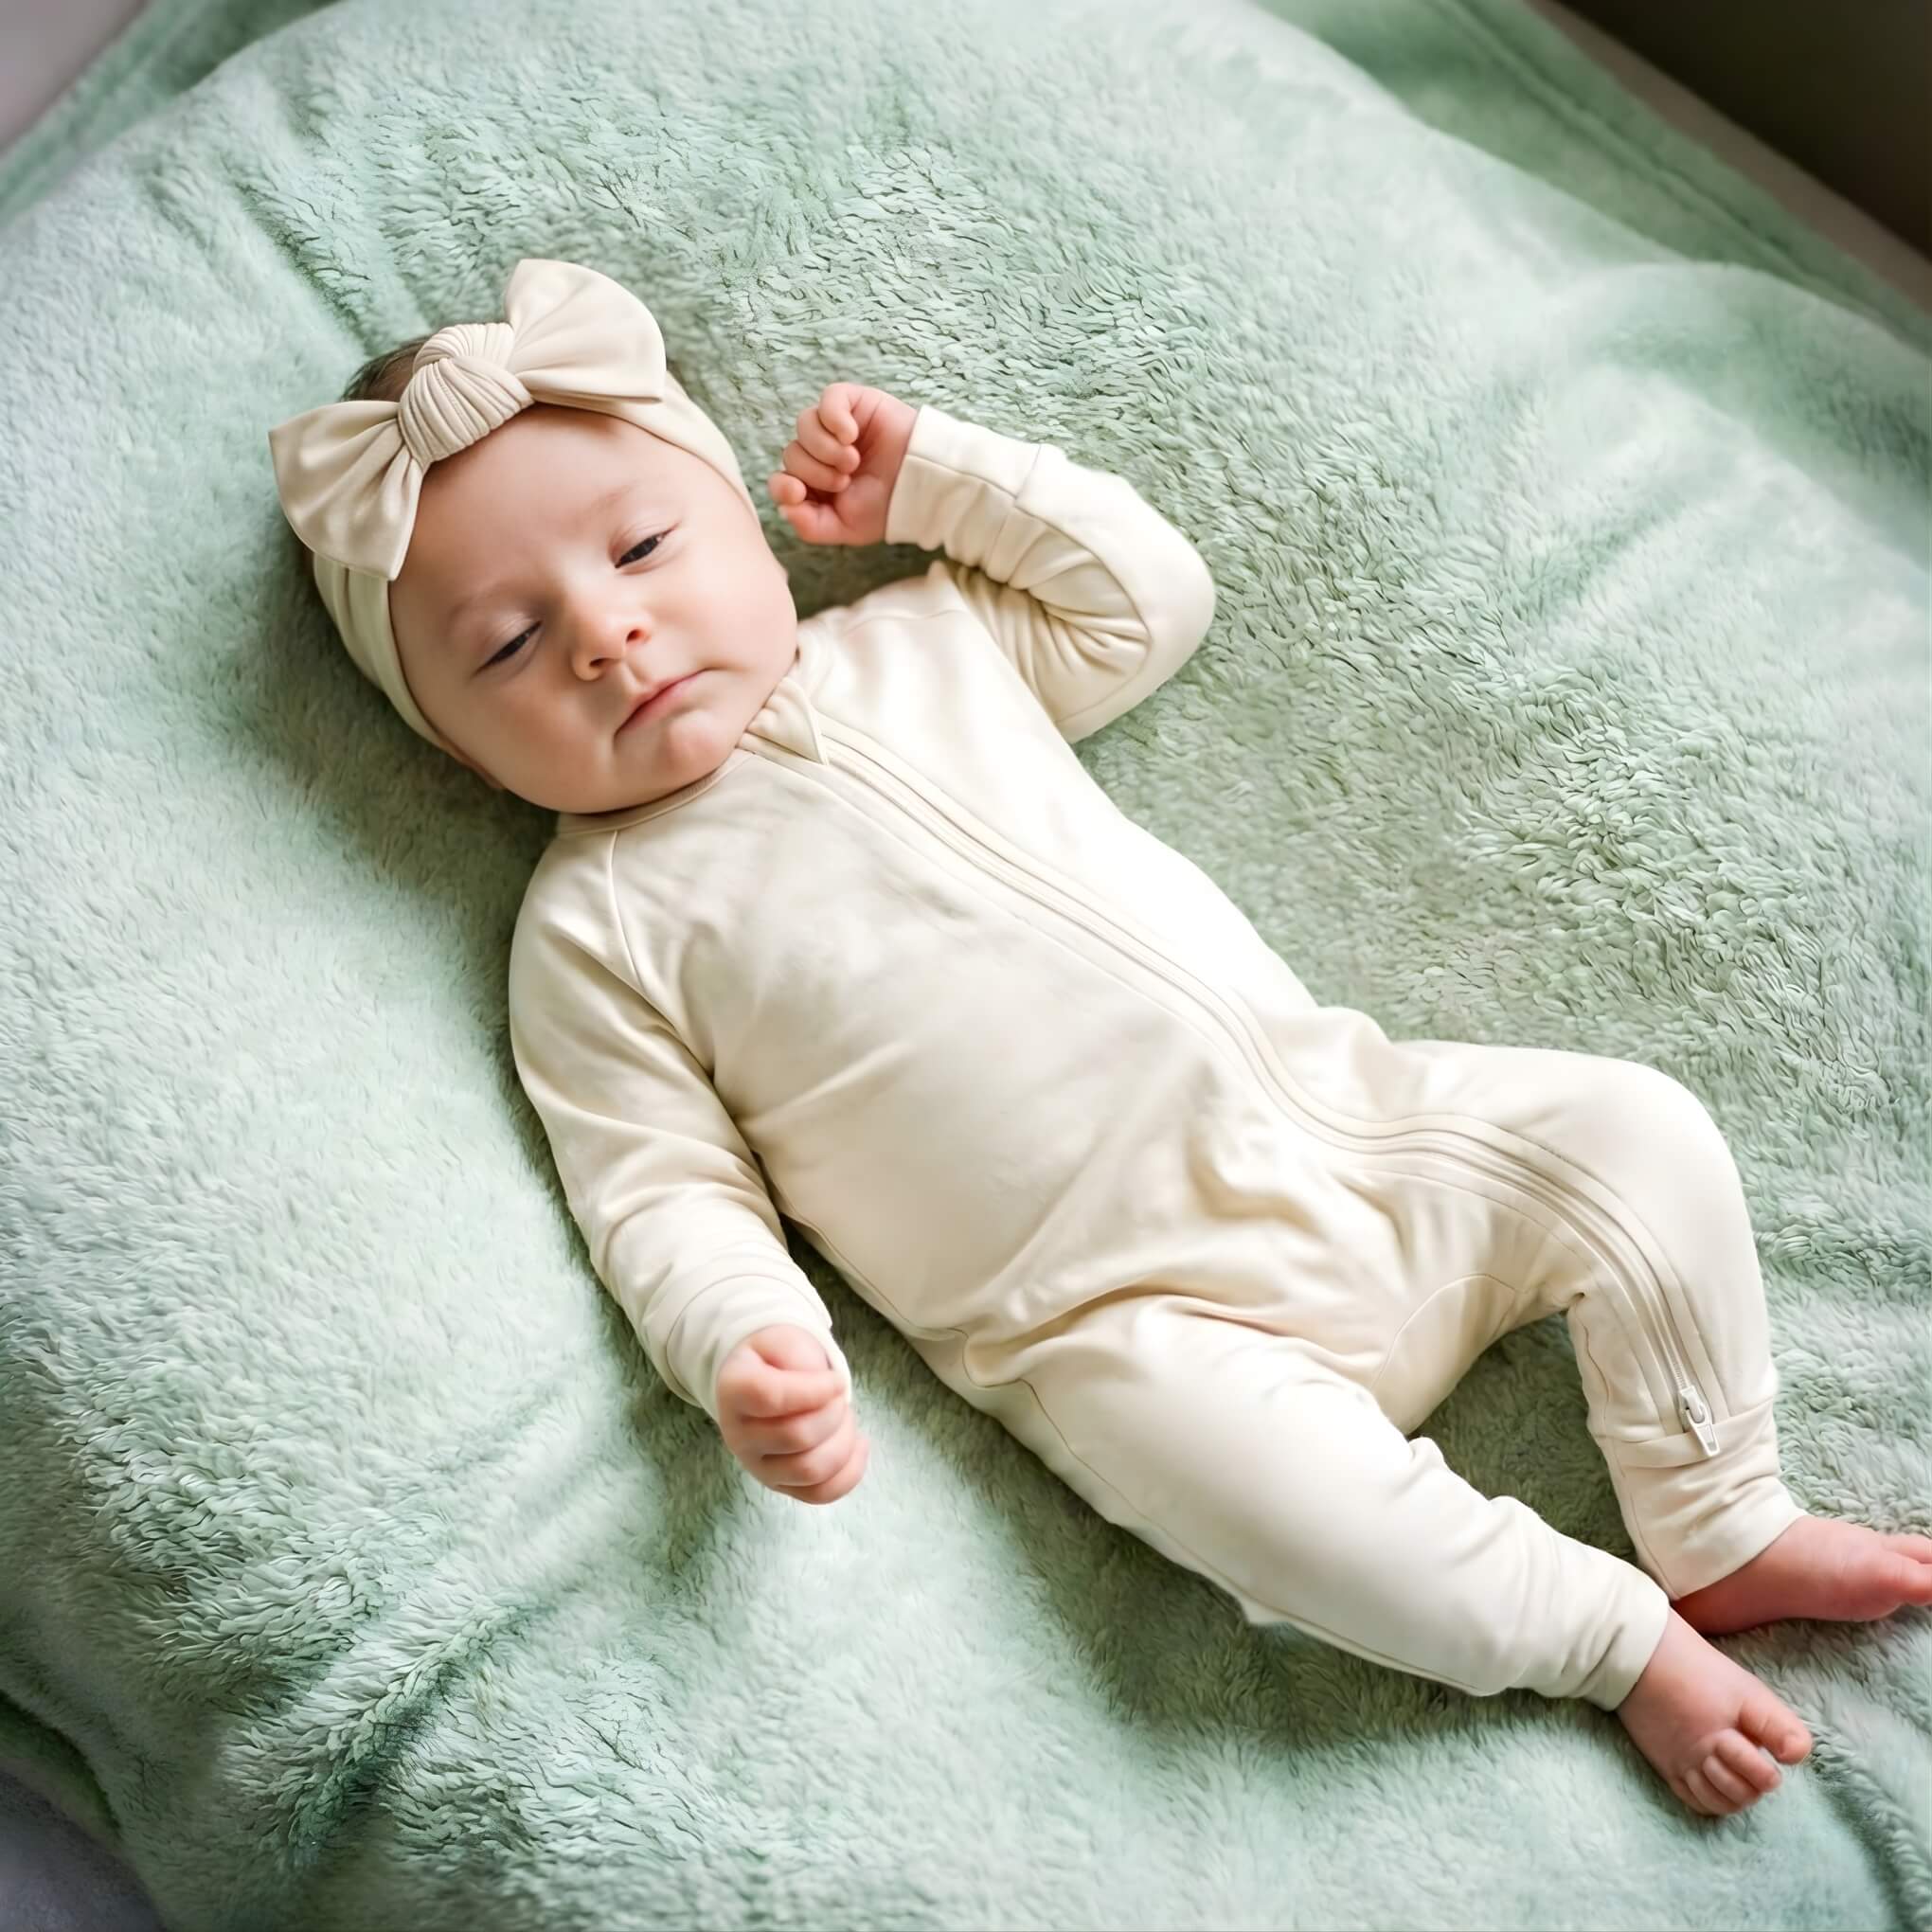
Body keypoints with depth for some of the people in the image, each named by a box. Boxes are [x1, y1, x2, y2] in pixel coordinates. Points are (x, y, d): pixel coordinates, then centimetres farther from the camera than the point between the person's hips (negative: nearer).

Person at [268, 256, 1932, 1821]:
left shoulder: (921, 640, 13)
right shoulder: (595, 931, 1)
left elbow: (1151, 595, 20)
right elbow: (667, 1198, -3)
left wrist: (935, 476, 12)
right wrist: (748, 1354, -22)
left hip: (1340, 1113, 5)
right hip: (1127, 1320, -4)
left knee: (1635, 1129, -9)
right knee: (1229, 1458, -33)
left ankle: (1726, 1529, 8)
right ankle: (1623, 1639, -8)